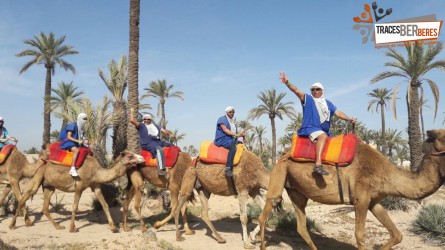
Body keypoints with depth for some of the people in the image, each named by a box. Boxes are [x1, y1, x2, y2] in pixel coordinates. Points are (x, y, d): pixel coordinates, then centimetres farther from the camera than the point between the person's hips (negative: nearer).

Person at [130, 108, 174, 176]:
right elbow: (132, 120, 1)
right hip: (147, 144, -7)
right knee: (160, 150, -37)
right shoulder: (141, 126, 13)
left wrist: (170, 134, 0)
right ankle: (161, 169, -44)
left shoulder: (155, 126, 28)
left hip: (158, 142, 8)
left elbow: (163, 130, 18)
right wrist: (132, 111, 11)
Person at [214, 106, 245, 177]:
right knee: (233, 147, -35)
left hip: (231, 139, 9)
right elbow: (225, 130, -15)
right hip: (222, 139, -9)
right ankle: (227, 168, -40)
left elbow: (234, 132, 17)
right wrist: (236, 135, -20)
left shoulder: (232, 121, 22)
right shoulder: (222, 119, -3)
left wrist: (240, 134, -4)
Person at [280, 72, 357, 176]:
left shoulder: (328, 103, 22)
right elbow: (297, 91, -8)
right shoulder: (308, 99, 7)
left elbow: (338, 113, 18)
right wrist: (287, 83, -23)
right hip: (310, 128, -7)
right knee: (322, 136, -35)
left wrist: (350, 119, 2)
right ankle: (318, 164, -47)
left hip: (324, 131, 7)